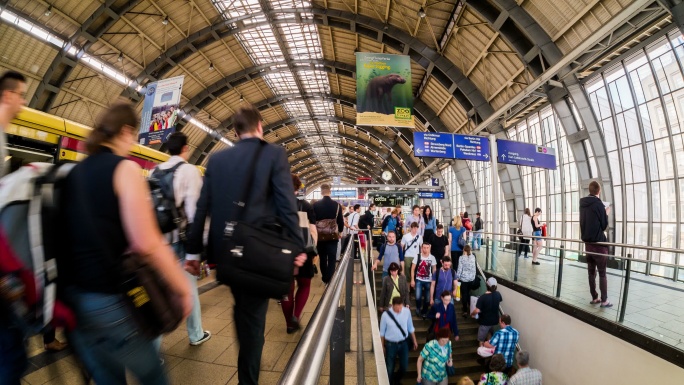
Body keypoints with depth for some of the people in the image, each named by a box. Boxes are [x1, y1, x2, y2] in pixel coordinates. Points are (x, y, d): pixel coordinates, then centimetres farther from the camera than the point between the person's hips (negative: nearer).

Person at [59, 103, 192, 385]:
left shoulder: (73, 173, 9)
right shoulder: (124, 168, -12)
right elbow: (147, 243, -21)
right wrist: (183, 288, -12)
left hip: (69, 296, 7)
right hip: (106, 298, -7)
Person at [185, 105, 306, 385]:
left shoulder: (216, 159, 6)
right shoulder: (274, 154, -7)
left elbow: (202, 207, 6)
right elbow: (286, 205, -14)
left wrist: (193, 249, 13)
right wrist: (297, 246, -9)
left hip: (224, 247, 6)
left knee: (242, 307, 27)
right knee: (253, 314, 10)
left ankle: (247, 362, 51)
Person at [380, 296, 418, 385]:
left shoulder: (407, 311, -17)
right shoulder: (386, 314, -24)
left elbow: (410, 327, 0)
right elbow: (382, 332, -9)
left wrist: (414, 340, 10)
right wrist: (382, 346, 1)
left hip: (404, 343, 3)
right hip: (391, 344, -2)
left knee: (404, 366, 17)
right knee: (390, 368, 14)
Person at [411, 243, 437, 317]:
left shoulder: (432, 258, -4)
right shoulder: (417, 257, -7)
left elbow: (434, 270, 4)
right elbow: (413, 269, -2)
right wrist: (412, 280, -5)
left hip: (428, 281, 1)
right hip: (419, 280, -1)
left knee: (427, 298, 9)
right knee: (418, 297, -10)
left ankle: (424, 312, 33)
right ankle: (418, 309, 20)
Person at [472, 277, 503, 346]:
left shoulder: (482, 297, -27)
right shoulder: (498, 294, -10)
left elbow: (477, 310, -27)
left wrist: (472, 314, -7)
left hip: (485, 322, -6)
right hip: (495, 320, 6)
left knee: (481, 341, 10)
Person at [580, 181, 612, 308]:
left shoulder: (583, 204, 7)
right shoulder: (599, 204, -12)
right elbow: (604, 225, -6)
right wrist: (606, 214, 9)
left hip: (587, 242, 6)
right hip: (598, 243, -6)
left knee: (591, 272, 10)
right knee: (602, 273, 1)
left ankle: (594, 298, 16)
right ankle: (604, 300, 6)